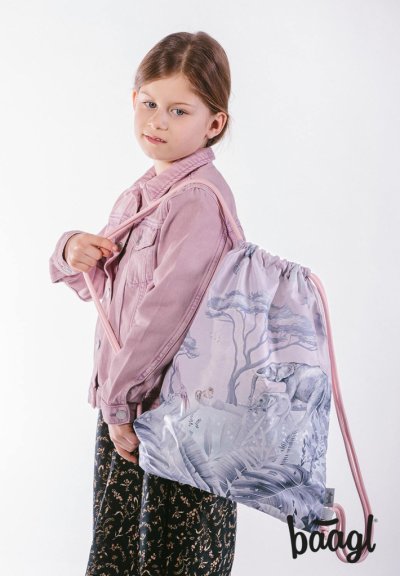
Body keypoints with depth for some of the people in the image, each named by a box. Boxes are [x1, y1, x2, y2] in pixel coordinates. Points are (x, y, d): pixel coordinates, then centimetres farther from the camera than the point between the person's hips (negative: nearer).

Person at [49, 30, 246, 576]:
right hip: (121, 399, 8)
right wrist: (74, 251, -3)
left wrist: (119, 401, -17)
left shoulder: (200, 198, -18)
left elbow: (165, 311, -23)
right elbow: (104, 288, 19)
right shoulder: (140, 193, 10)